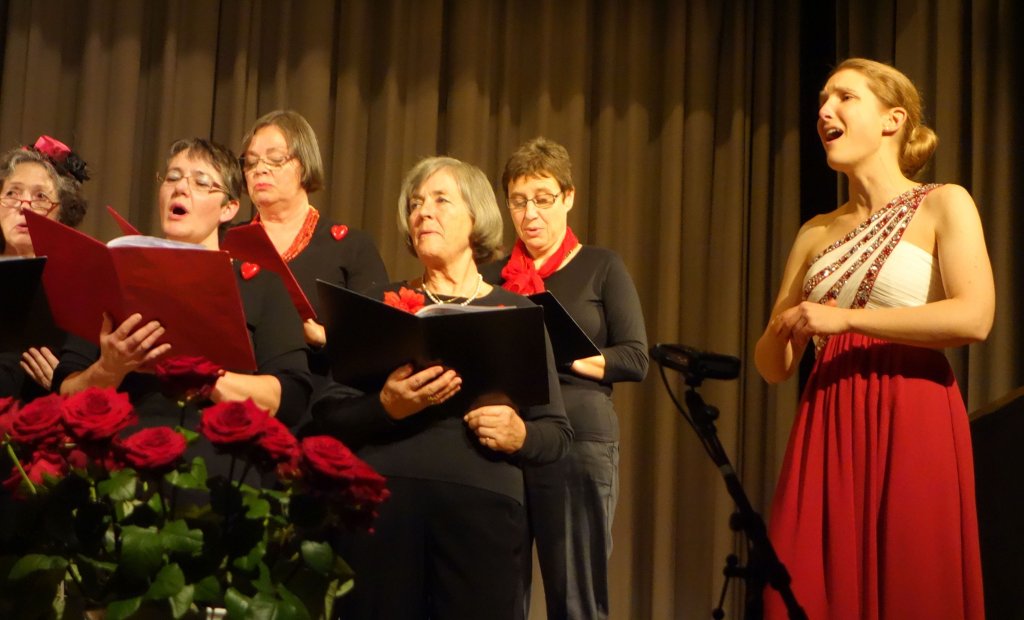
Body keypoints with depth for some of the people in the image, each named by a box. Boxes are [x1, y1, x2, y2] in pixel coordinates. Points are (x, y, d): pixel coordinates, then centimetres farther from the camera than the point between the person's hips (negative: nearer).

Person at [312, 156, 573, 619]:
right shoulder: (381, 303, 12)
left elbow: (558, 433, 10)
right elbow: (327, 415, 4)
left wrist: (519, 435, -12)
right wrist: (385, 407, -15)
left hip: (482, 509, 0)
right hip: (383, 503, 0)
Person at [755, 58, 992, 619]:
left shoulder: (943, 205, 3)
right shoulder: (816, 234, 16)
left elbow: (975, 317, -14)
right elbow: (774, 367, 16)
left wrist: (847, 318, -12)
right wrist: (782, 331, -7)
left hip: (912, 425, -4)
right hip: (828, 428, 4)